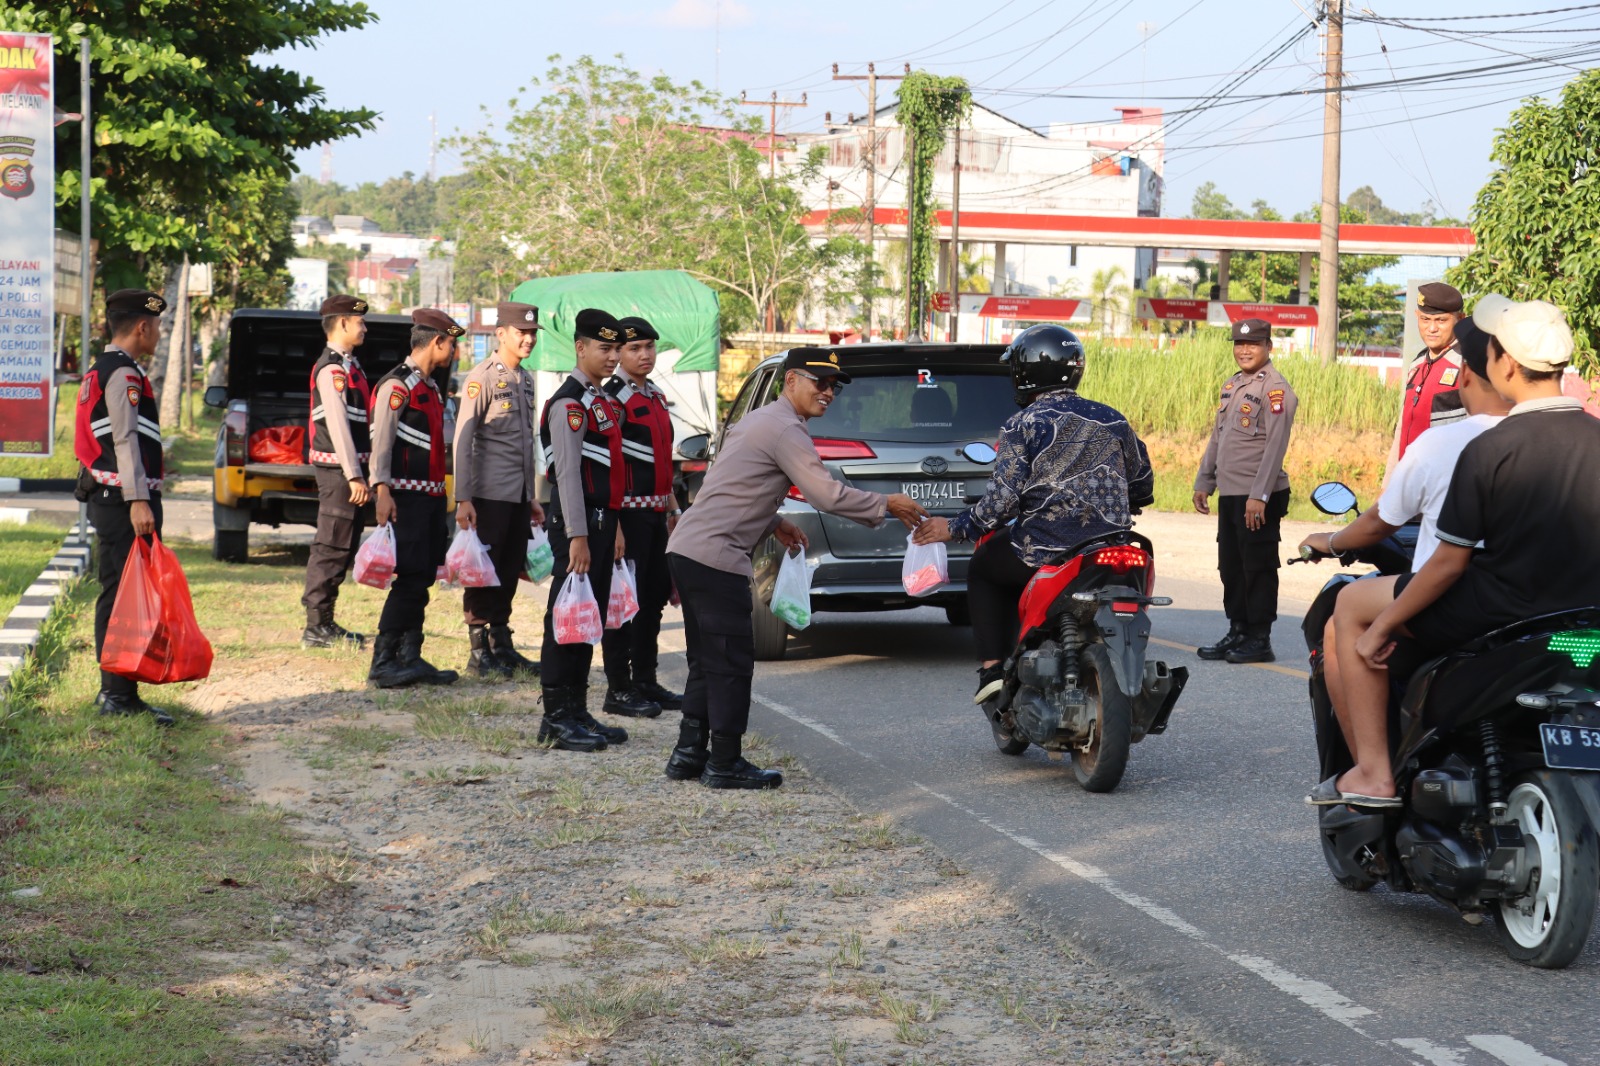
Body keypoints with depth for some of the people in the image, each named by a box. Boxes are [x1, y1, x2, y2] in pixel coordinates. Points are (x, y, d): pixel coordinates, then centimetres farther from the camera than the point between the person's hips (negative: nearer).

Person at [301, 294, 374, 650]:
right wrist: (354, 476, -23)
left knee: (342, 547, 13)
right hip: (338, 469, -10)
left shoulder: (348, 365, 18)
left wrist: (362, 472, 19)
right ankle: (317, 628, -5)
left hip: (351, 467, 10)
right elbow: (337, 424, -20)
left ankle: (324, 623, 19)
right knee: (331, 547, -8)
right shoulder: (331, 368, -14)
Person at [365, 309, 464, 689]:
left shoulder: (431, 387, 18)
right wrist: (382, 490, -24)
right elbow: (381, 441, -16)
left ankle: (410, 658, 15)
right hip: (407, 496, -9)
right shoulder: (397, 385, -10)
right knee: (409, 580, -10)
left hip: (431, 496, 9)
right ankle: (383, 662, -7)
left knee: (421, 580, 10)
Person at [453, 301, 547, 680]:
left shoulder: (526, 379, 15)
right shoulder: (483, 378, -10)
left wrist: (532, 497, 19)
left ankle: (502, 645, 20)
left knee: (510, 571, 11)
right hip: (490, 494, -7)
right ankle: (479, 652, 5)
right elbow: (463, 440, -13)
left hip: (519, 495, 7)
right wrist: (463, 499, -18)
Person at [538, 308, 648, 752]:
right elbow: (568, 473, -18)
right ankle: (557, 718, -2)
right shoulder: (569, 403, -13)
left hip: (601, 520, 10)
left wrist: (614, 527, 20)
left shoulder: (603, 401, 17)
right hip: (578, 521, -10)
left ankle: (577, 712, 18)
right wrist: (577, 537, -22)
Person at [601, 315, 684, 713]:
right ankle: (618, 690, 3)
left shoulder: (656, 396, 15)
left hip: (656, 512, 9)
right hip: (630, 512, -9)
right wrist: (614, 523, -19)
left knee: (655, 596, 13)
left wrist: (673, 508, 21)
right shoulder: (613, 398, -11)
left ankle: (645, 681, 23)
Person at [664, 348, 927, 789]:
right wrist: (886, 505, -9)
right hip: (714, 554, -10)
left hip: (687, 547, 10)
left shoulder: (761, 419, 21)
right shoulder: (785, 429, -11)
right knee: (731, 662, -5)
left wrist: (772, 523, 20)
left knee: (707, 661, 16)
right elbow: (827, 495, -18)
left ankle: (689, 754, 20)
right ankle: (725, 764, -1)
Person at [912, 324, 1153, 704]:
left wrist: (954, 529, 1)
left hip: (1046, 545, -5)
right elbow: (1143, 485, 19)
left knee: (982, 569, 24)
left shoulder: (1023, 425, -5)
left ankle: (993, 667, 10)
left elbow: (1004, 498, -12)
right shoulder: (1113, 420, 11)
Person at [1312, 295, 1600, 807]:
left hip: (1498, 619, -7)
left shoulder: (1488, 450, -16)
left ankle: (1373, 773, 6)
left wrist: (1381, 627, -2)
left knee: (1351, 605, 12)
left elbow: (1450, 562, -13)